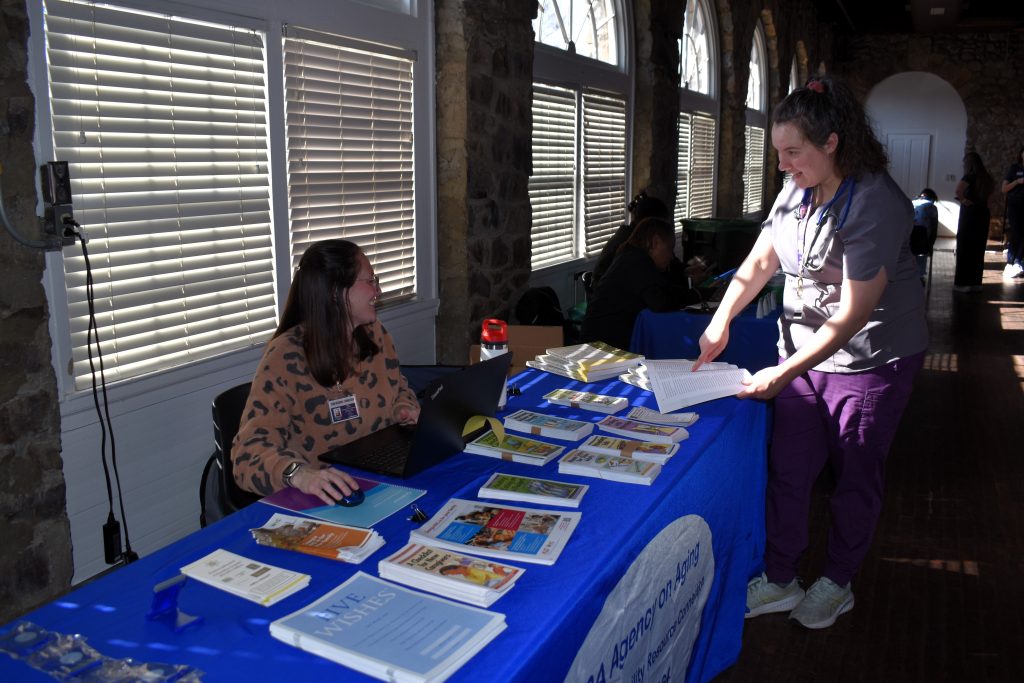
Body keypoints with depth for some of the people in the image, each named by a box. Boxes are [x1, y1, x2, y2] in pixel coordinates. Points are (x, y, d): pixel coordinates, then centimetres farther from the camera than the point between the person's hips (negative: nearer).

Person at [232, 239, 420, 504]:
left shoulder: (374, 332, 4)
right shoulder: (286, 356, -15)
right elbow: (250, 450, -21)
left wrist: (405, 410, -1)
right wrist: (298, 473, -41)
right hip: (323, 501, -6)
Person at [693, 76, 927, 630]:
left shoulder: (876, 205, -25)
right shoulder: (797, 190, -2)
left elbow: (852, 316, -26)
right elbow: (759, 261, 5)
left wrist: (783, 375, -26)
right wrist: (721, 320, -9)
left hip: (870, 358, -6)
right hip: (803, 349, 6)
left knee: (855, 475, 10)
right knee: (787, 466, 8)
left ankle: (838, 583, 30)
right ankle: (780, 579, 24)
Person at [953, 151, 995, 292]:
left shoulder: (970, 176, -13)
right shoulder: (985, 177, 7)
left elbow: (958, 189, -32)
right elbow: (992, 187, 28)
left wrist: (963, 200, -15)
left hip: (969, 213, -6)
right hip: (983, 213, 6)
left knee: (965, 249, 0)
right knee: (978, 249, 12)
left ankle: (963, 283, 2)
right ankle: (976, 282, 18)